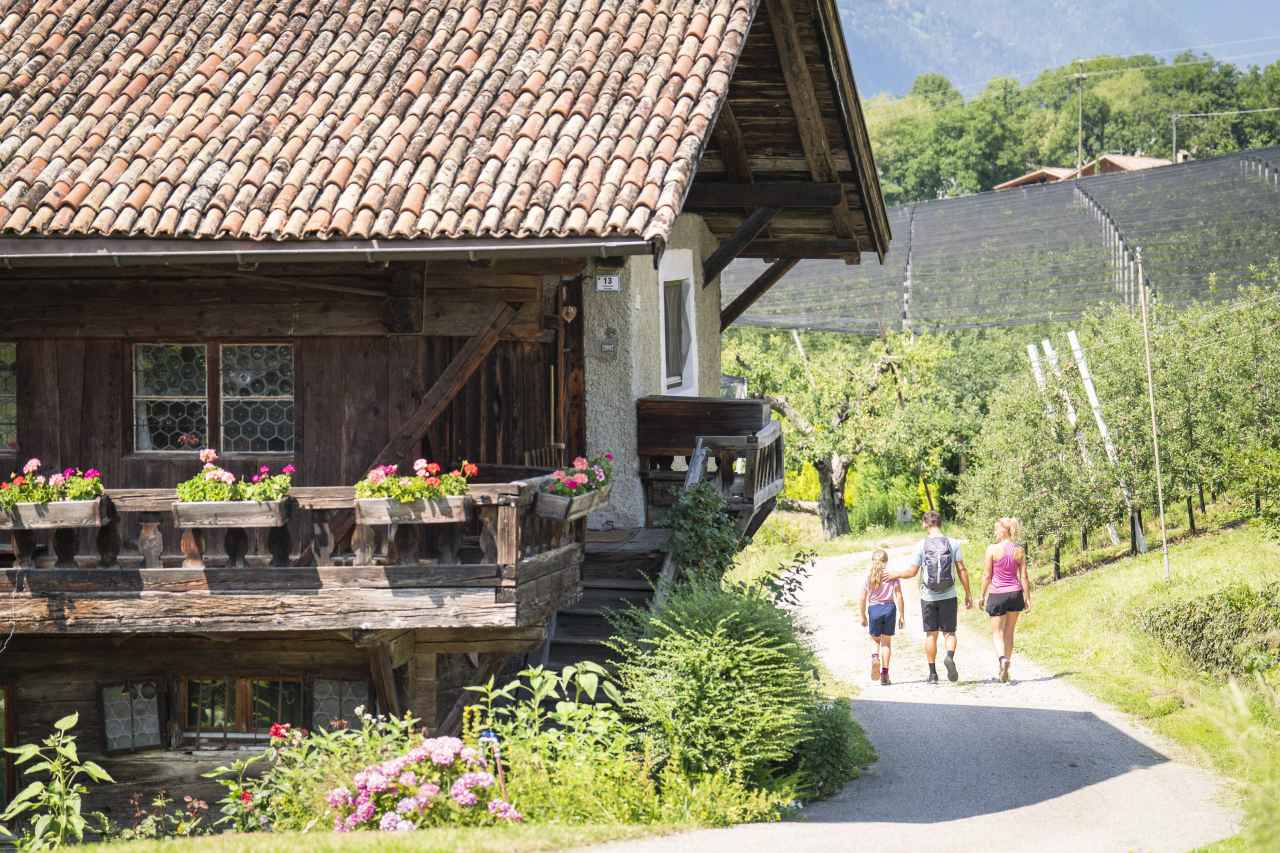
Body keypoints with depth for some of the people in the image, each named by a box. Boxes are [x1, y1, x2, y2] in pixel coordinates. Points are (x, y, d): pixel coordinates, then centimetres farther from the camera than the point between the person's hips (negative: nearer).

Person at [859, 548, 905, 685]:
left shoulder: (868, 576, 2)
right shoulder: (892, 575, 0)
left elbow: (862, 599, 2)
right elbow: (899, 596, -3)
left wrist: (863, 617, 12)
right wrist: (902, 615, 3)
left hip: (874, 609, 0)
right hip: (889, 607, 0)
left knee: (875, 639, 16)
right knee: (887, 642, 8)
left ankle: (876, 656, -17)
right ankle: (885, 672, 2)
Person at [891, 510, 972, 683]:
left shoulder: (921, 545, -5)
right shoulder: (953, 544, -2)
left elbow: (912, 572, -4)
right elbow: (962, 570, -2)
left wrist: (895, 574, 15)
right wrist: (968, 594, 4)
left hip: (928, 597, 0)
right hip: (949, 596, 0)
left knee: (931, 634, 8)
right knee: (949, 632, 8)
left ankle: (933, 673, 9)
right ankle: (950, 656, -22)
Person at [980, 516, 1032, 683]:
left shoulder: (992, 549, -11)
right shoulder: (1019, 550, -1)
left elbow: (987, 576, -7)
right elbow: (1024, 577, 0)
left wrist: (982, 596, 4)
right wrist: (1027, 598, 7)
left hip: (997, 595, -3)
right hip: (1015, 593, 4)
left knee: (997, 633, 7)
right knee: (1009, 633, 16)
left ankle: (1002, 658, -22)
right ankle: (1005, 670, 20)